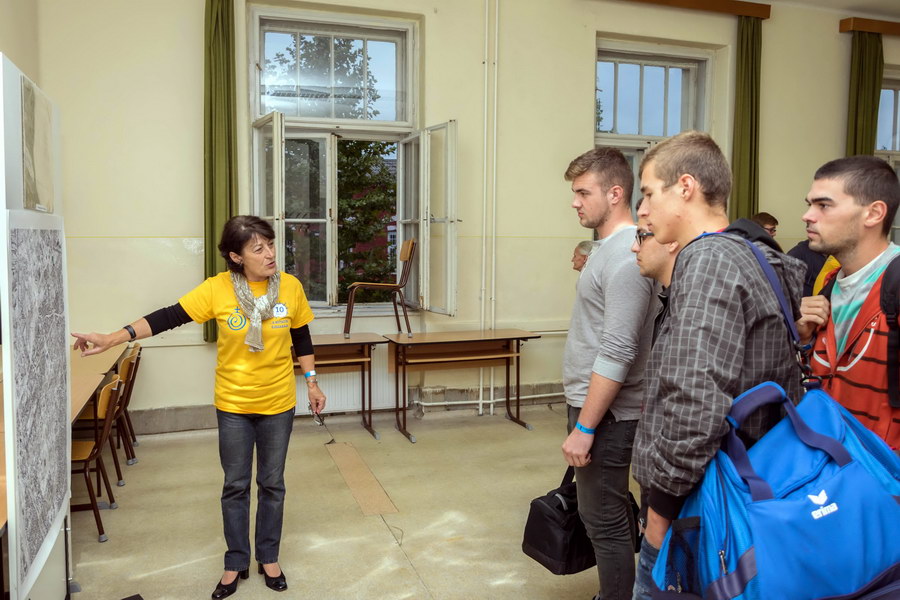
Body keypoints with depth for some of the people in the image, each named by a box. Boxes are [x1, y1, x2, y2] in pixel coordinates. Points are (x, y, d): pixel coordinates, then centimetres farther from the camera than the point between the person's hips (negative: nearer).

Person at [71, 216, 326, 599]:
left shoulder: (290, 287, -9)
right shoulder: (217, 288, -14)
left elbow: (301, 338, 3)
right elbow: (169, 317, -15)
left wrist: (311, 383, 5)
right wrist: (113, 338, -22)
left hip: (278, 404, 1)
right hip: (233, 405, 0)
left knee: (272, 483, 13)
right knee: (235, 485, 13)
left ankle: (269, 557, 33)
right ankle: (236, 563, 31)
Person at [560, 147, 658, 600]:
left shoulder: (626, 257, -20)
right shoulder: (607, 246, 11)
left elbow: (616, 354, -24)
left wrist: (584, 428, -21)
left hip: (605, 412, -10)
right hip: (590, 401, 10)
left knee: (604, 520, 2)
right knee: (609, 512, 19)